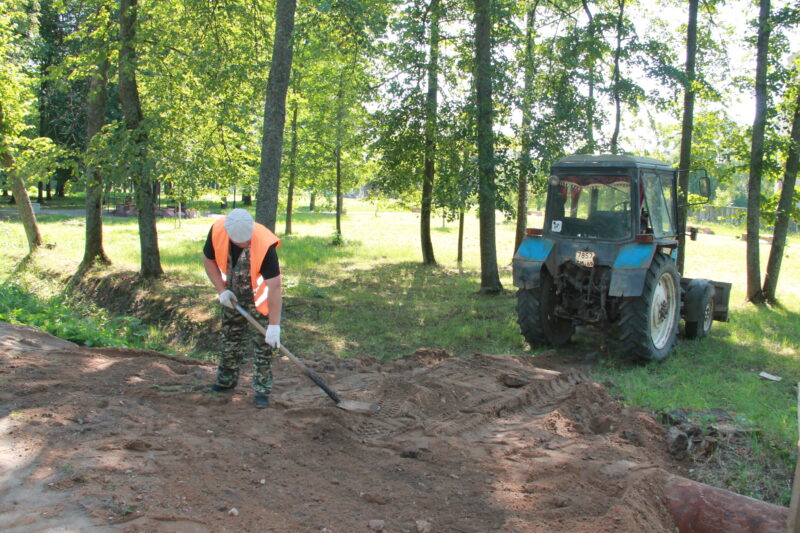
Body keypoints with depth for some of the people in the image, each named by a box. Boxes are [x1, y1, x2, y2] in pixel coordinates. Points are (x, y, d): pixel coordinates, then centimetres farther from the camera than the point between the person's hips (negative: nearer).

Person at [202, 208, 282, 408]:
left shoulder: (264, 244, -37)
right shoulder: (217, 230, -25)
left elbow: (274, 287, -34)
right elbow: (208, 259, -4)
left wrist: (274, 325, -34)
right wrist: (222, 290, -13)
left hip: (259, 299, -4)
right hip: (232, 298, 5)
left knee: (262, 345, -2)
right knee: (230, 340, 17)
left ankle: (262, 391, 9)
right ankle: (226, 381, 34)